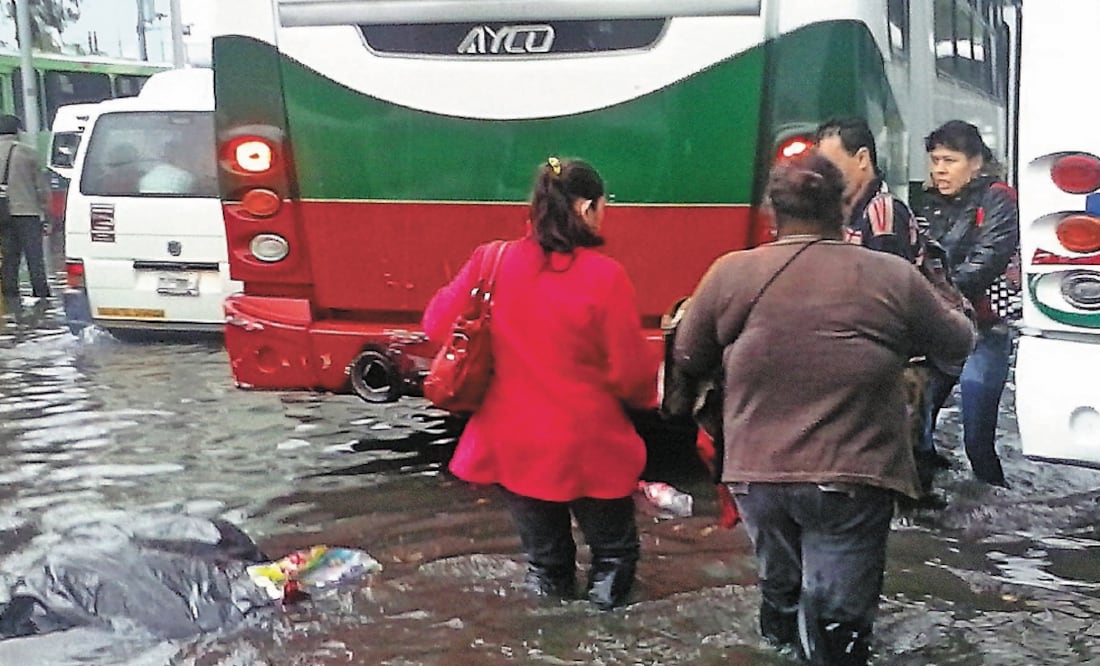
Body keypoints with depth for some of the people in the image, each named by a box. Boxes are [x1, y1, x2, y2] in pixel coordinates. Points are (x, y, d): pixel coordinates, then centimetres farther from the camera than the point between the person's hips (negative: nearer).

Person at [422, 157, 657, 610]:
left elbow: (438, 323, 4)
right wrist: (650, 395, 10)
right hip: (588, 447, -3)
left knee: (543, 552, 25)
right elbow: (631, 371, -13)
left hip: (513, 445, 3)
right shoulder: (604, 276, -18)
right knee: (612, 545, 23)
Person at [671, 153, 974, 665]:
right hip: (851, 478, -2)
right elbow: (959, 343, 11)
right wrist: (950, 308, 32)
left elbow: (688, 359, 8)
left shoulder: (730, 273, -4)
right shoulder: (894, 278, -5)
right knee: (837, 621, 6)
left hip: (757, 473, 3)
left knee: (781, 588, 26)